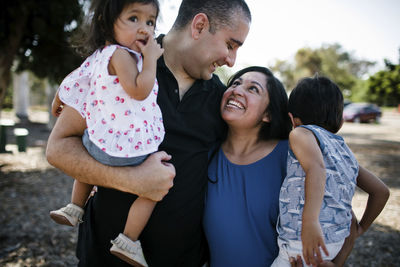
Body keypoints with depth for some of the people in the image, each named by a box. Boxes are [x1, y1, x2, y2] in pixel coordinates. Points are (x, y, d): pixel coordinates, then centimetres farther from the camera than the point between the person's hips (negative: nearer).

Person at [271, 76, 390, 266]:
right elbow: (381, 191, 18)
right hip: (337, 241, 9)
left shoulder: (302, 133, -6)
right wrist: (361, 228, 27)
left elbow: (316, 167, -27)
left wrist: (310, 221, -39)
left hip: (305, 245, -8)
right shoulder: (345, 151, 16)